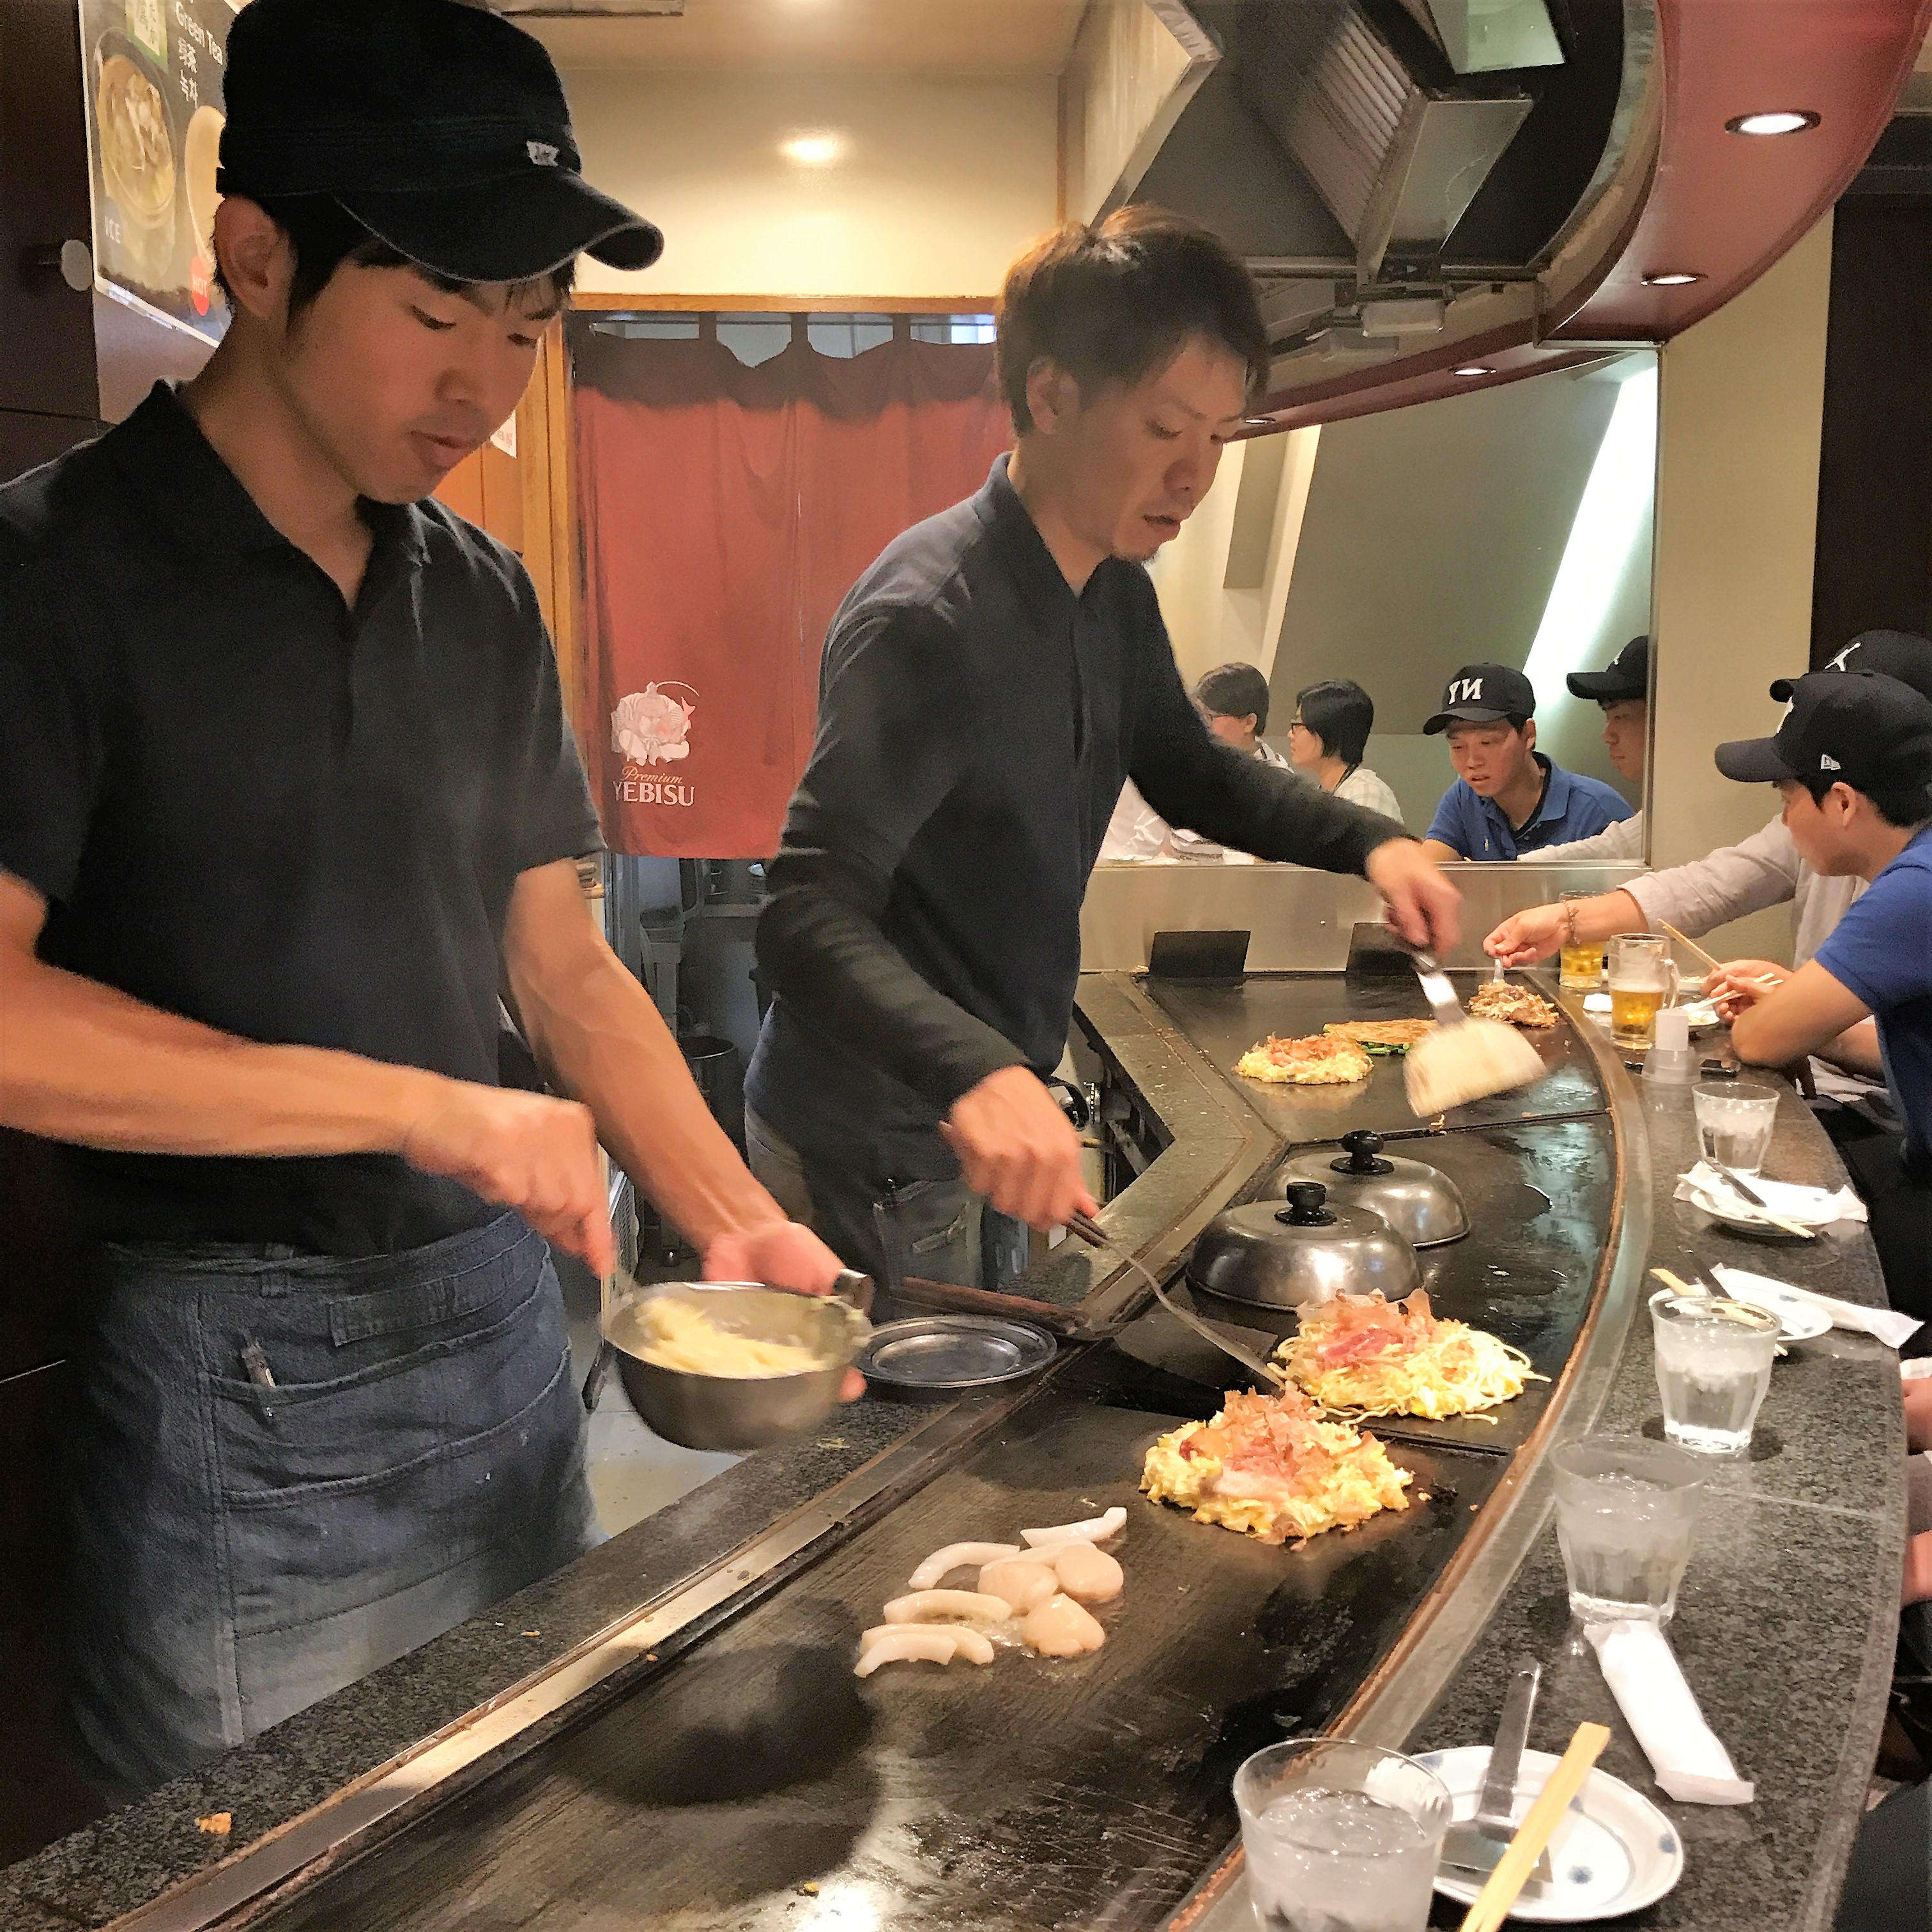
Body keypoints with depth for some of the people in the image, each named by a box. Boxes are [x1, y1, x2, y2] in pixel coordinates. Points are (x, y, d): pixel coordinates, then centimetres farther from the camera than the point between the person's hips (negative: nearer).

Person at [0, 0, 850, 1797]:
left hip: (500, 1314, 6)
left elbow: (565, 970, 9)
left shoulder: (484, 601, 7)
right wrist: (427, 1107, -24)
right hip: (241, 1377, -5)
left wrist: (736, 1223, -3)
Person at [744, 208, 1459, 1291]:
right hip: (872, 1154, -9)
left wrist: (1370, 842, 2)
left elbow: (1187, 771, 18)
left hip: (1000, 1113, 9)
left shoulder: (1115, 589, 2)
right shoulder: (928, 620, -27)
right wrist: (980, 1074, -51)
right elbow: (810, 917, -34)